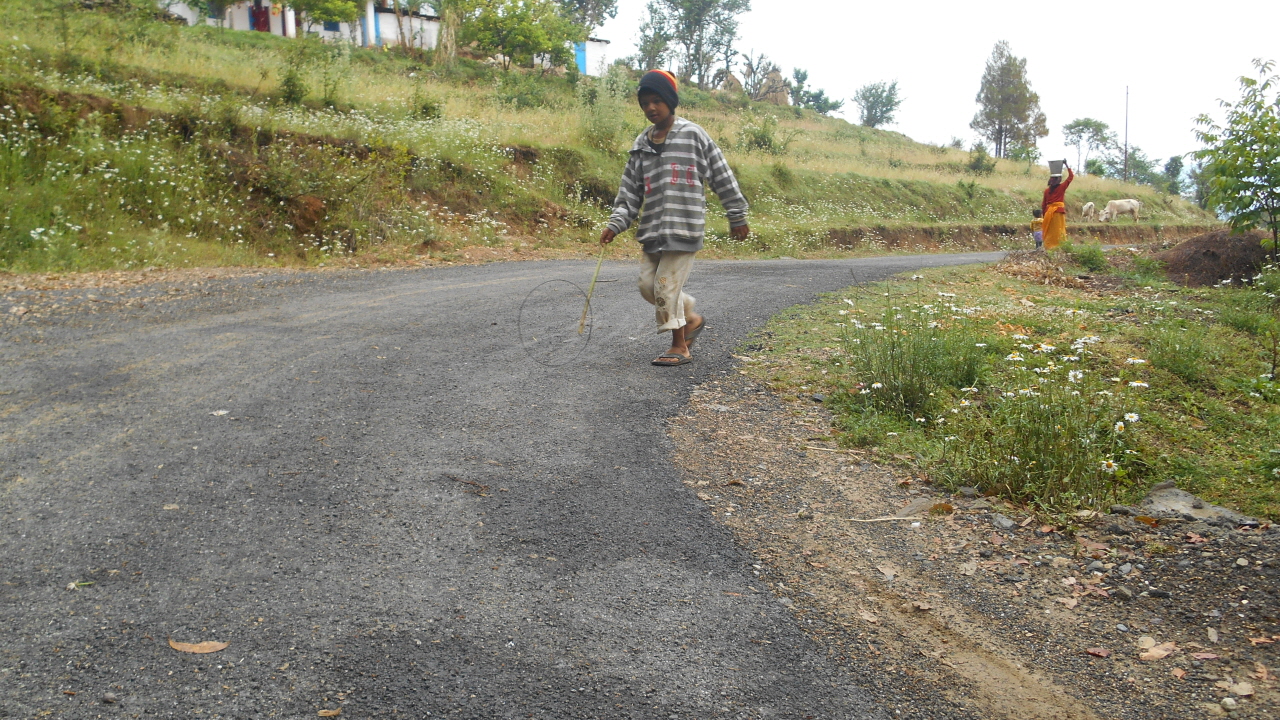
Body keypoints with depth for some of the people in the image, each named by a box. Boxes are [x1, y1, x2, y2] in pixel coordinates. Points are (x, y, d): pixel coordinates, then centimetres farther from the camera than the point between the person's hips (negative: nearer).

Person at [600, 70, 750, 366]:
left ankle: (680, 347, 7)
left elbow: (721, 175, 3)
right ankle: (692, 318, 28)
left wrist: (737, 216, 4)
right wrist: (615, 224, 0)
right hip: (652, 230, 6)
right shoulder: (641, 146, 13)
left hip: (684, 227, -6)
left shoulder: (693, 135, -1)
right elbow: (630, 190, 13)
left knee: (667, 284, -9)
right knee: (648, 283, 4)